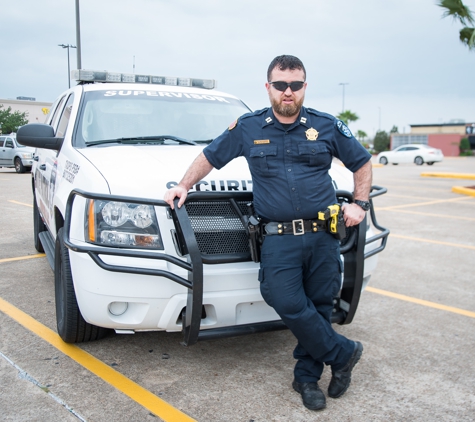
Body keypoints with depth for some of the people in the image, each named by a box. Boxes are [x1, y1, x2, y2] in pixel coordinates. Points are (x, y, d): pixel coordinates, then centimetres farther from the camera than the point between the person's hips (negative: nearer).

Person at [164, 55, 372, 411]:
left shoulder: (327, 127, 8)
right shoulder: (248, 128, 7)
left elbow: (362, 164, 17)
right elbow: (210, 157, 18)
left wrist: (360, 203, 5)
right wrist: (183, 186, 8)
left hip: (323, 237, 1)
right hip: (279, 239, -1)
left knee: (318, 307, 6)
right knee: (290, 305, -14)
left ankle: (308, 376, 26)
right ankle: (344, 354, 10)